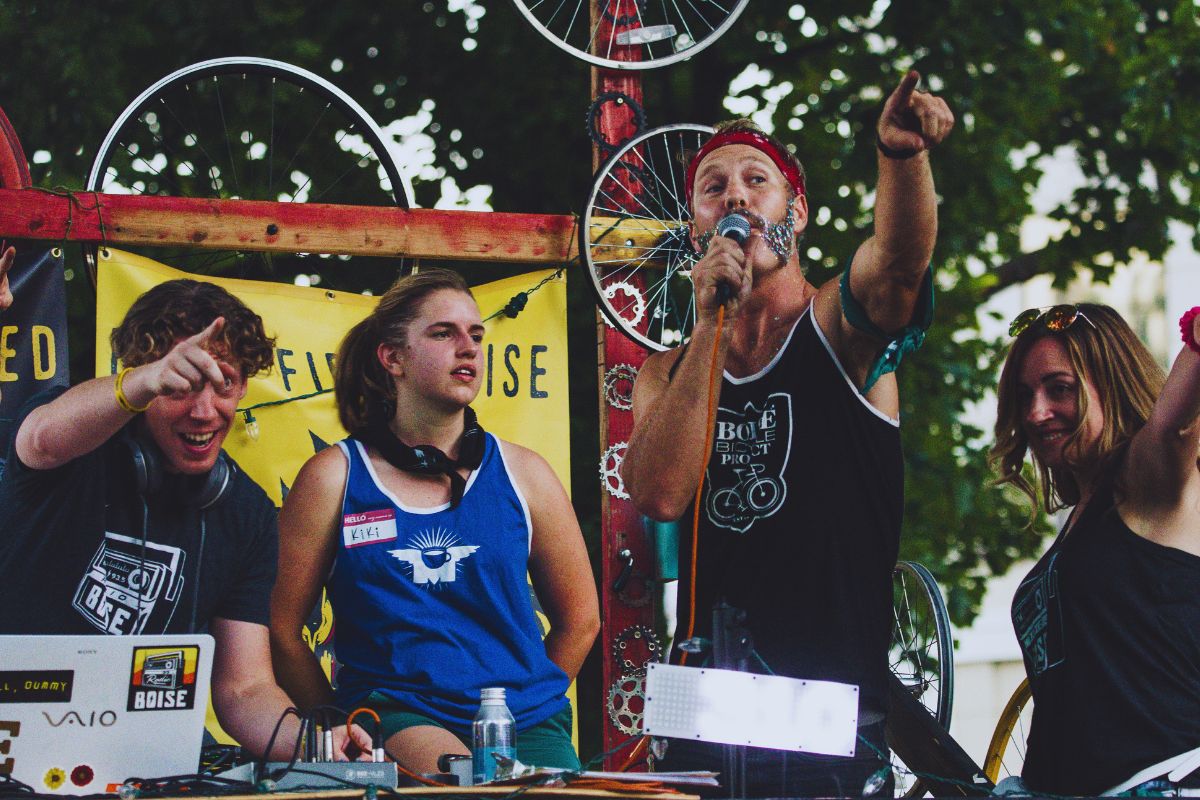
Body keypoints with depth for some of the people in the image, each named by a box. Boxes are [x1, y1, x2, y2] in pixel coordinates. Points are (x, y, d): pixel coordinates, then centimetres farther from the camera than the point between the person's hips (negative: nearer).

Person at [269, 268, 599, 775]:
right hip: (390, 711, -3)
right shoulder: (334, 477, 5)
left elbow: (579, 619, 19)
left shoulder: (523, 474, 11)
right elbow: (282, 628, 5)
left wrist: (533, 705, 14)